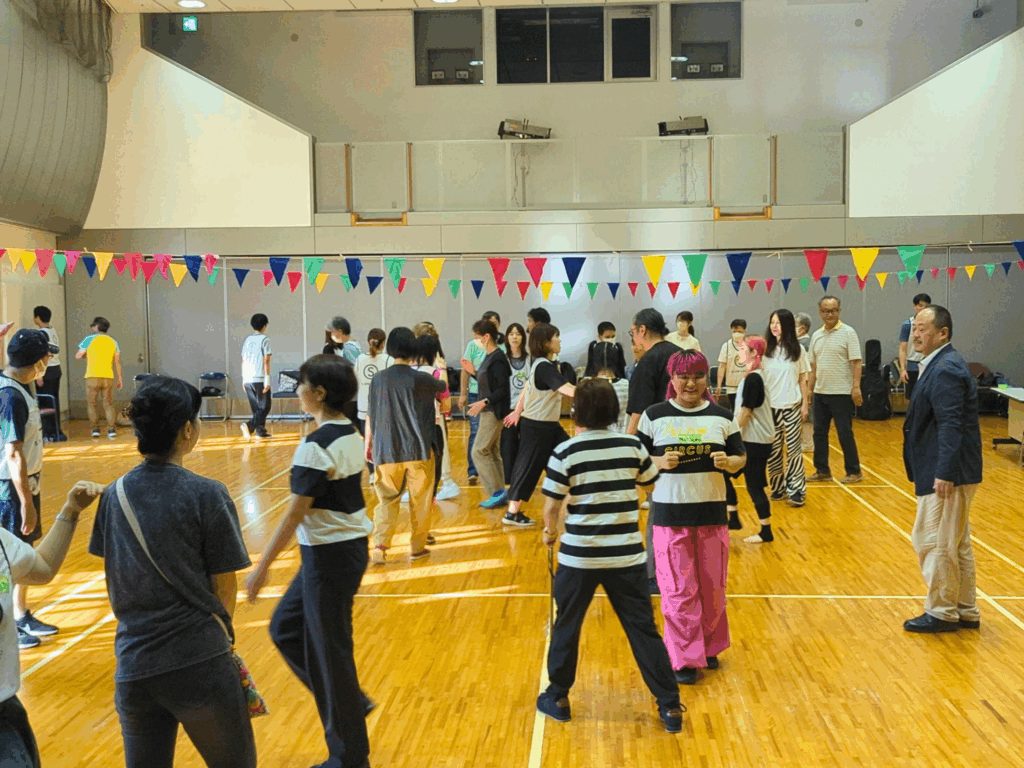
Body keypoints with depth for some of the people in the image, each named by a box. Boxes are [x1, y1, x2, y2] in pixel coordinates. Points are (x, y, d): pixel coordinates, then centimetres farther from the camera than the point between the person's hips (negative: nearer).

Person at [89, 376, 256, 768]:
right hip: (200, 666, -4)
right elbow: (224, 587, -7)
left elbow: (117, 582, 9)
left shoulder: (114, 495, 2)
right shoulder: (206, 495, -12)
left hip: (133, 666, 5)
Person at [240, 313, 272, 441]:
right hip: (260, 379, -6)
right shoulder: (264, 339, -5)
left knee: (256, 408, 15)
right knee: (264, 407, 0)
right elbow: (266, 361, -11)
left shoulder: (247, 339, 13)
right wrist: (267, 379, -11)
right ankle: (249, 425, -19)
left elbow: (243, 361, 14)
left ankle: (260, 430, 15)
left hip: (248, 379, 6)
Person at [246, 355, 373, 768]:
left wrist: (263, 566, -13)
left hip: (328, 555, -9)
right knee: (285, 628, 20)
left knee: (329, 650, 5)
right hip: (352, 545, 9)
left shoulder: (316, 446, -20)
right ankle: (349, 700, 27)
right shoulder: (351, 434, 6)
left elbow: (295, 512, -20)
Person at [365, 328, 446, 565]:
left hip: (386, 450, 2)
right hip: (418, 449, -2)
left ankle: (379, 545, -8)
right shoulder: (421, 379, -8)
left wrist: (368, 444, 15)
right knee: (419, 499, 11)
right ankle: (418, 546, 19)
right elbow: (444, 387, 13)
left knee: (387, 499, 8)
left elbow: (370, 416, 4)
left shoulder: (378, 379, -1)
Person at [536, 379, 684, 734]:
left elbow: (551, 506, -7)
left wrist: (550, 531, 13)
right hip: (627, 555, 2)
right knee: (643, 628, 9)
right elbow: (652, 481, 14)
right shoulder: (632, 446, -3)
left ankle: (558, 698, 29)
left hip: (579, 557, -2)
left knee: (567, 626, 16)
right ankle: (670, 706, 12)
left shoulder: (565, 452, -11)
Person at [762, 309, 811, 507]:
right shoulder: (765, 349, 1)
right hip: (770, 406, 1)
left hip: (792, 406, -1)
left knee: (793, 449, 0)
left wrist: (805, 404, 2)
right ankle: (777, 488, 17)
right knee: (772, 450, 5)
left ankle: (796, 491, 4)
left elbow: (803, 379, 5)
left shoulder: (797, 350, 2)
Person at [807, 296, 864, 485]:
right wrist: (810, 388, 12)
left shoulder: (848, 333, -6)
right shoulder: (816, 335, 11)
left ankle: (854, 471, 9)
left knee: (845, 433, -1)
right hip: (820, 392, 6)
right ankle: (822, 471, 19)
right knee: (819, 432, 9)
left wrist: (856, 387, -18)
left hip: (841, 392, -6)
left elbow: (856, 362, -11)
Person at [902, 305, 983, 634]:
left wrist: (944, 474, -27)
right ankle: (965, 612, 26)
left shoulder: (945, 370, -18)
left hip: (948, 474, -11)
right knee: (957, 544, 17)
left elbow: (950, 425, -24)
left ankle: (942, 613, 10)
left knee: (934, 542, -1)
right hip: (948, 472, 11)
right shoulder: (940, 365, 13)